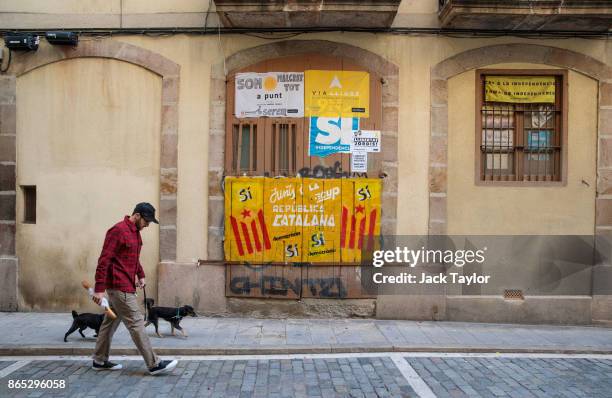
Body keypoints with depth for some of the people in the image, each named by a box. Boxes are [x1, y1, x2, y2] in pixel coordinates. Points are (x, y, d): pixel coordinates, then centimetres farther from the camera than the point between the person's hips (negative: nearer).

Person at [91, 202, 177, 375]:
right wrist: (99, 288, -21)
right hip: (120, 287, -10)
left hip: (126, 286, 10)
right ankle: (154, 364, -4)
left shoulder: (135, 232, 13)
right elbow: (104, 260, -19)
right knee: (136, 323, -7)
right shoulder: (118, 231, -16)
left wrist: (140, 275, 15)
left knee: (110, 322, 16)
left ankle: (100, 361, 26)